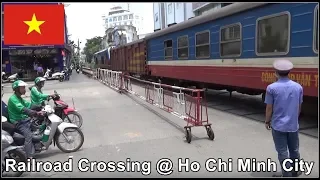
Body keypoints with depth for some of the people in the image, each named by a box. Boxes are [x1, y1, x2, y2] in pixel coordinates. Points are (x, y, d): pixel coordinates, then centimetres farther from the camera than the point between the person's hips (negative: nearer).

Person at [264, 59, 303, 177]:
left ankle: (287, 174, 14)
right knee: (294, 150, 19)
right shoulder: (298, 87, -2)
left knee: (283, 152, 6)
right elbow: (299, 107, 8)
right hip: (293, 125, 4)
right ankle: (295, 172, 35)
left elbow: (269, 108, -11)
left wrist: (267, 121, 5)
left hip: (278, 125, -4)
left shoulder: (271, 88, -14)